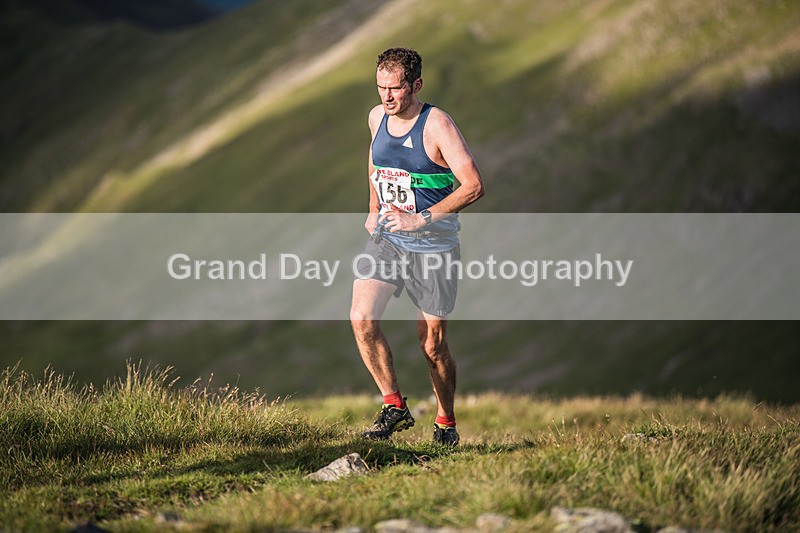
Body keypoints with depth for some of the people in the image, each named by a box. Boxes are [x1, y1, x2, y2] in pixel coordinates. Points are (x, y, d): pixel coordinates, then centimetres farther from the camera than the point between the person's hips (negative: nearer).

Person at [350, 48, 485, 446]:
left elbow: (473, 185, -21)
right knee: (361, 318, -17)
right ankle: (394, 406, -5)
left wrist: (421, 218, -23)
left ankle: (445, 423, 24)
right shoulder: (377, 118, 4)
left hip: (433, 245, -5)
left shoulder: (436, 124, -15)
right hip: (386, 237, 5)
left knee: (433, 345, 3)